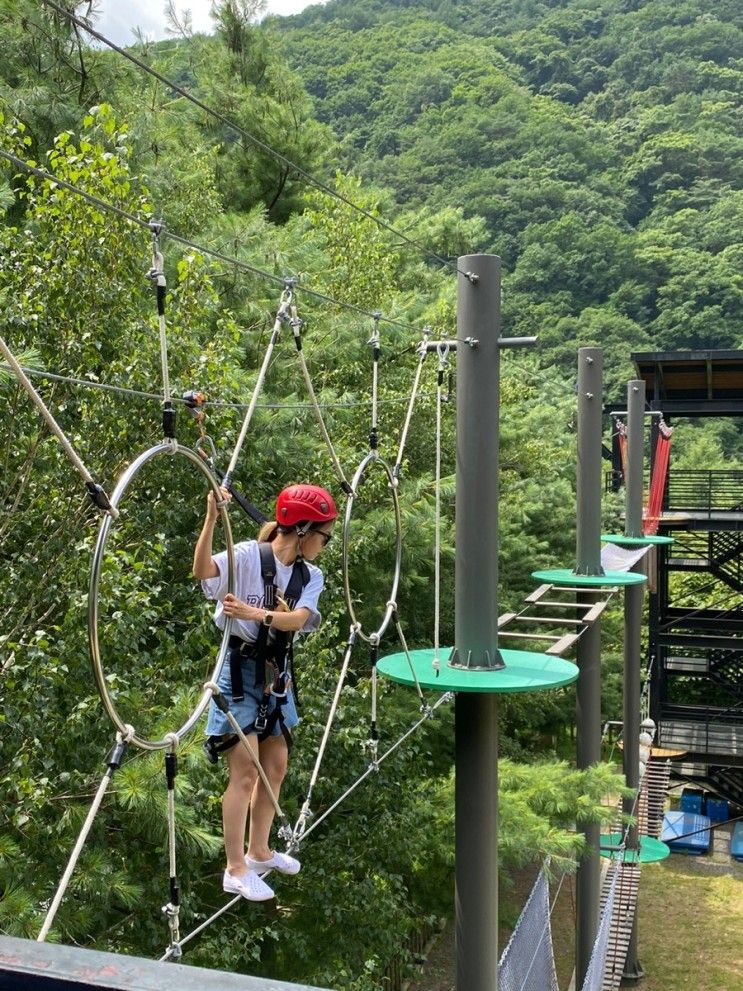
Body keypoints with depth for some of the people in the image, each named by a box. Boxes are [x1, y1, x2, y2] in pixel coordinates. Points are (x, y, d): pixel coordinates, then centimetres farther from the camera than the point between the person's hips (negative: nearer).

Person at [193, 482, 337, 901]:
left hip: (276, 674, 7)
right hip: (240, 670, -7)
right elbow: (203, 570, -34)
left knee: (276, 764, 15)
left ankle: (259, 851, 34)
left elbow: (297, 619, -17)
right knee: (246, 770, -6)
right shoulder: (247, 555, -15)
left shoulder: (311, 576, 1)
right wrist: (212, 518, -46)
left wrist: (255, 614, -36)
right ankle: (236, 870, 7)